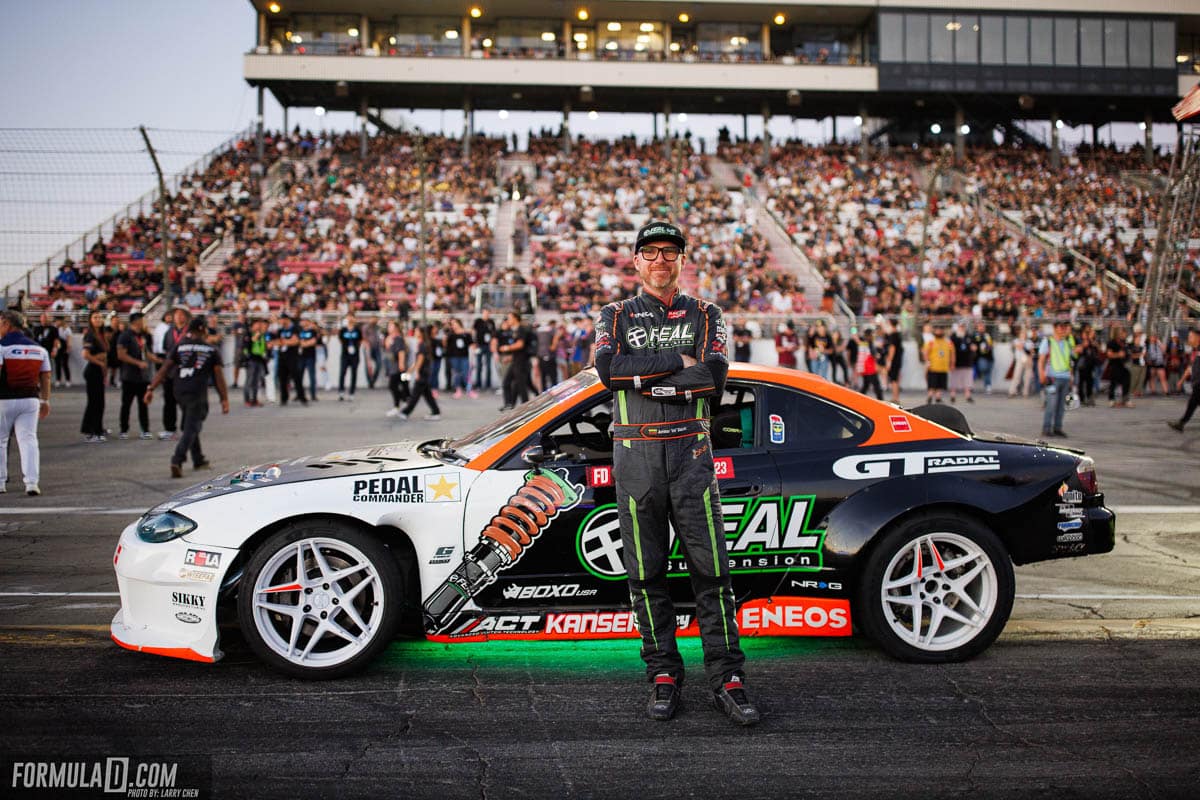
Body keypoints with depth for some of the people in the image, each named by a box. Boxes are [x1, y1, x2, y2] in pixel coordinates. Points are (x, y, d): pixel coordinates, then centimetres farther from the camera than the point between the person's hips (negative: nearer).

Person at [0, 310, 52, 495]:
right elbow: (45, 377, 11)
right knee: (28, 440, 2)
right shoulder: (39, 348, 9)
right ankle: (32, 483, -8)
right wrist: (45, 400, 19)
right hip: (30, 399, 4)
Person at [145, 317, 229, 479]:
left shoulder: (180, 346, 7)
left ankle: (198, 460, 29)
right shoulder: (212, 350, 5)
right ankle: (177, 460, -19)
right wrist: (224, 399, 6)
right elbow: (218, 376, 3)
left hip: (180, 392, 3)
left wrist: (151, 388, 1)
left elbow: (164, 369, 0)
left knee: (190, 425, 21)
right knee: (191, 428, -2)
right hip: (198, 393, -3)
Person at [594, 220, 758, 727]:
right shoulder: (615, 317, 12)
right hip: (636, 456, 1)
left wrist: (640, 376, -9)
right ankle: (663, 675, 14)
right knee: (646, 572, 4)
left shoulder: (705, 316, 11)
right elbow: (608, 370, -9)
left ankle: (727, 679, 4)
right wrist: (677, 361, -10)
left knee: (710, 567, -2)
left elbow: (714, 379, -7)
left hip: (691, 452, 0)